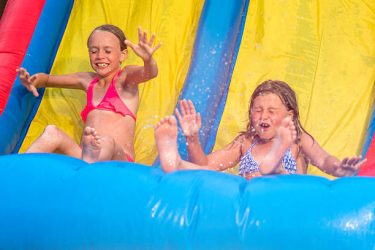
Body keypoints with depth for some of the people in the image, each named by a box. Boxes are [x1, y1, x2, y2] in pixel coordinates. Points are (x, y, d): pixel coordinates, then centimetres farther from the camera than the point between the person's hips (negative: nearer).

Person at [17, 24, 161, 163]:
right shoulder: (88, 80, 24)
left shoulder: (125, 77, 8)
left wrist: (148, 59, -40)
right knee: (52, 132, -18)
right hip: (83, 157, 5)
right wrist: (34, 81, 7)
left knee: (107, 142, -38)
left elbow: (149, 73, -15)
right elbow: (47, 79, 33)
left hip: (117, 160, -5)